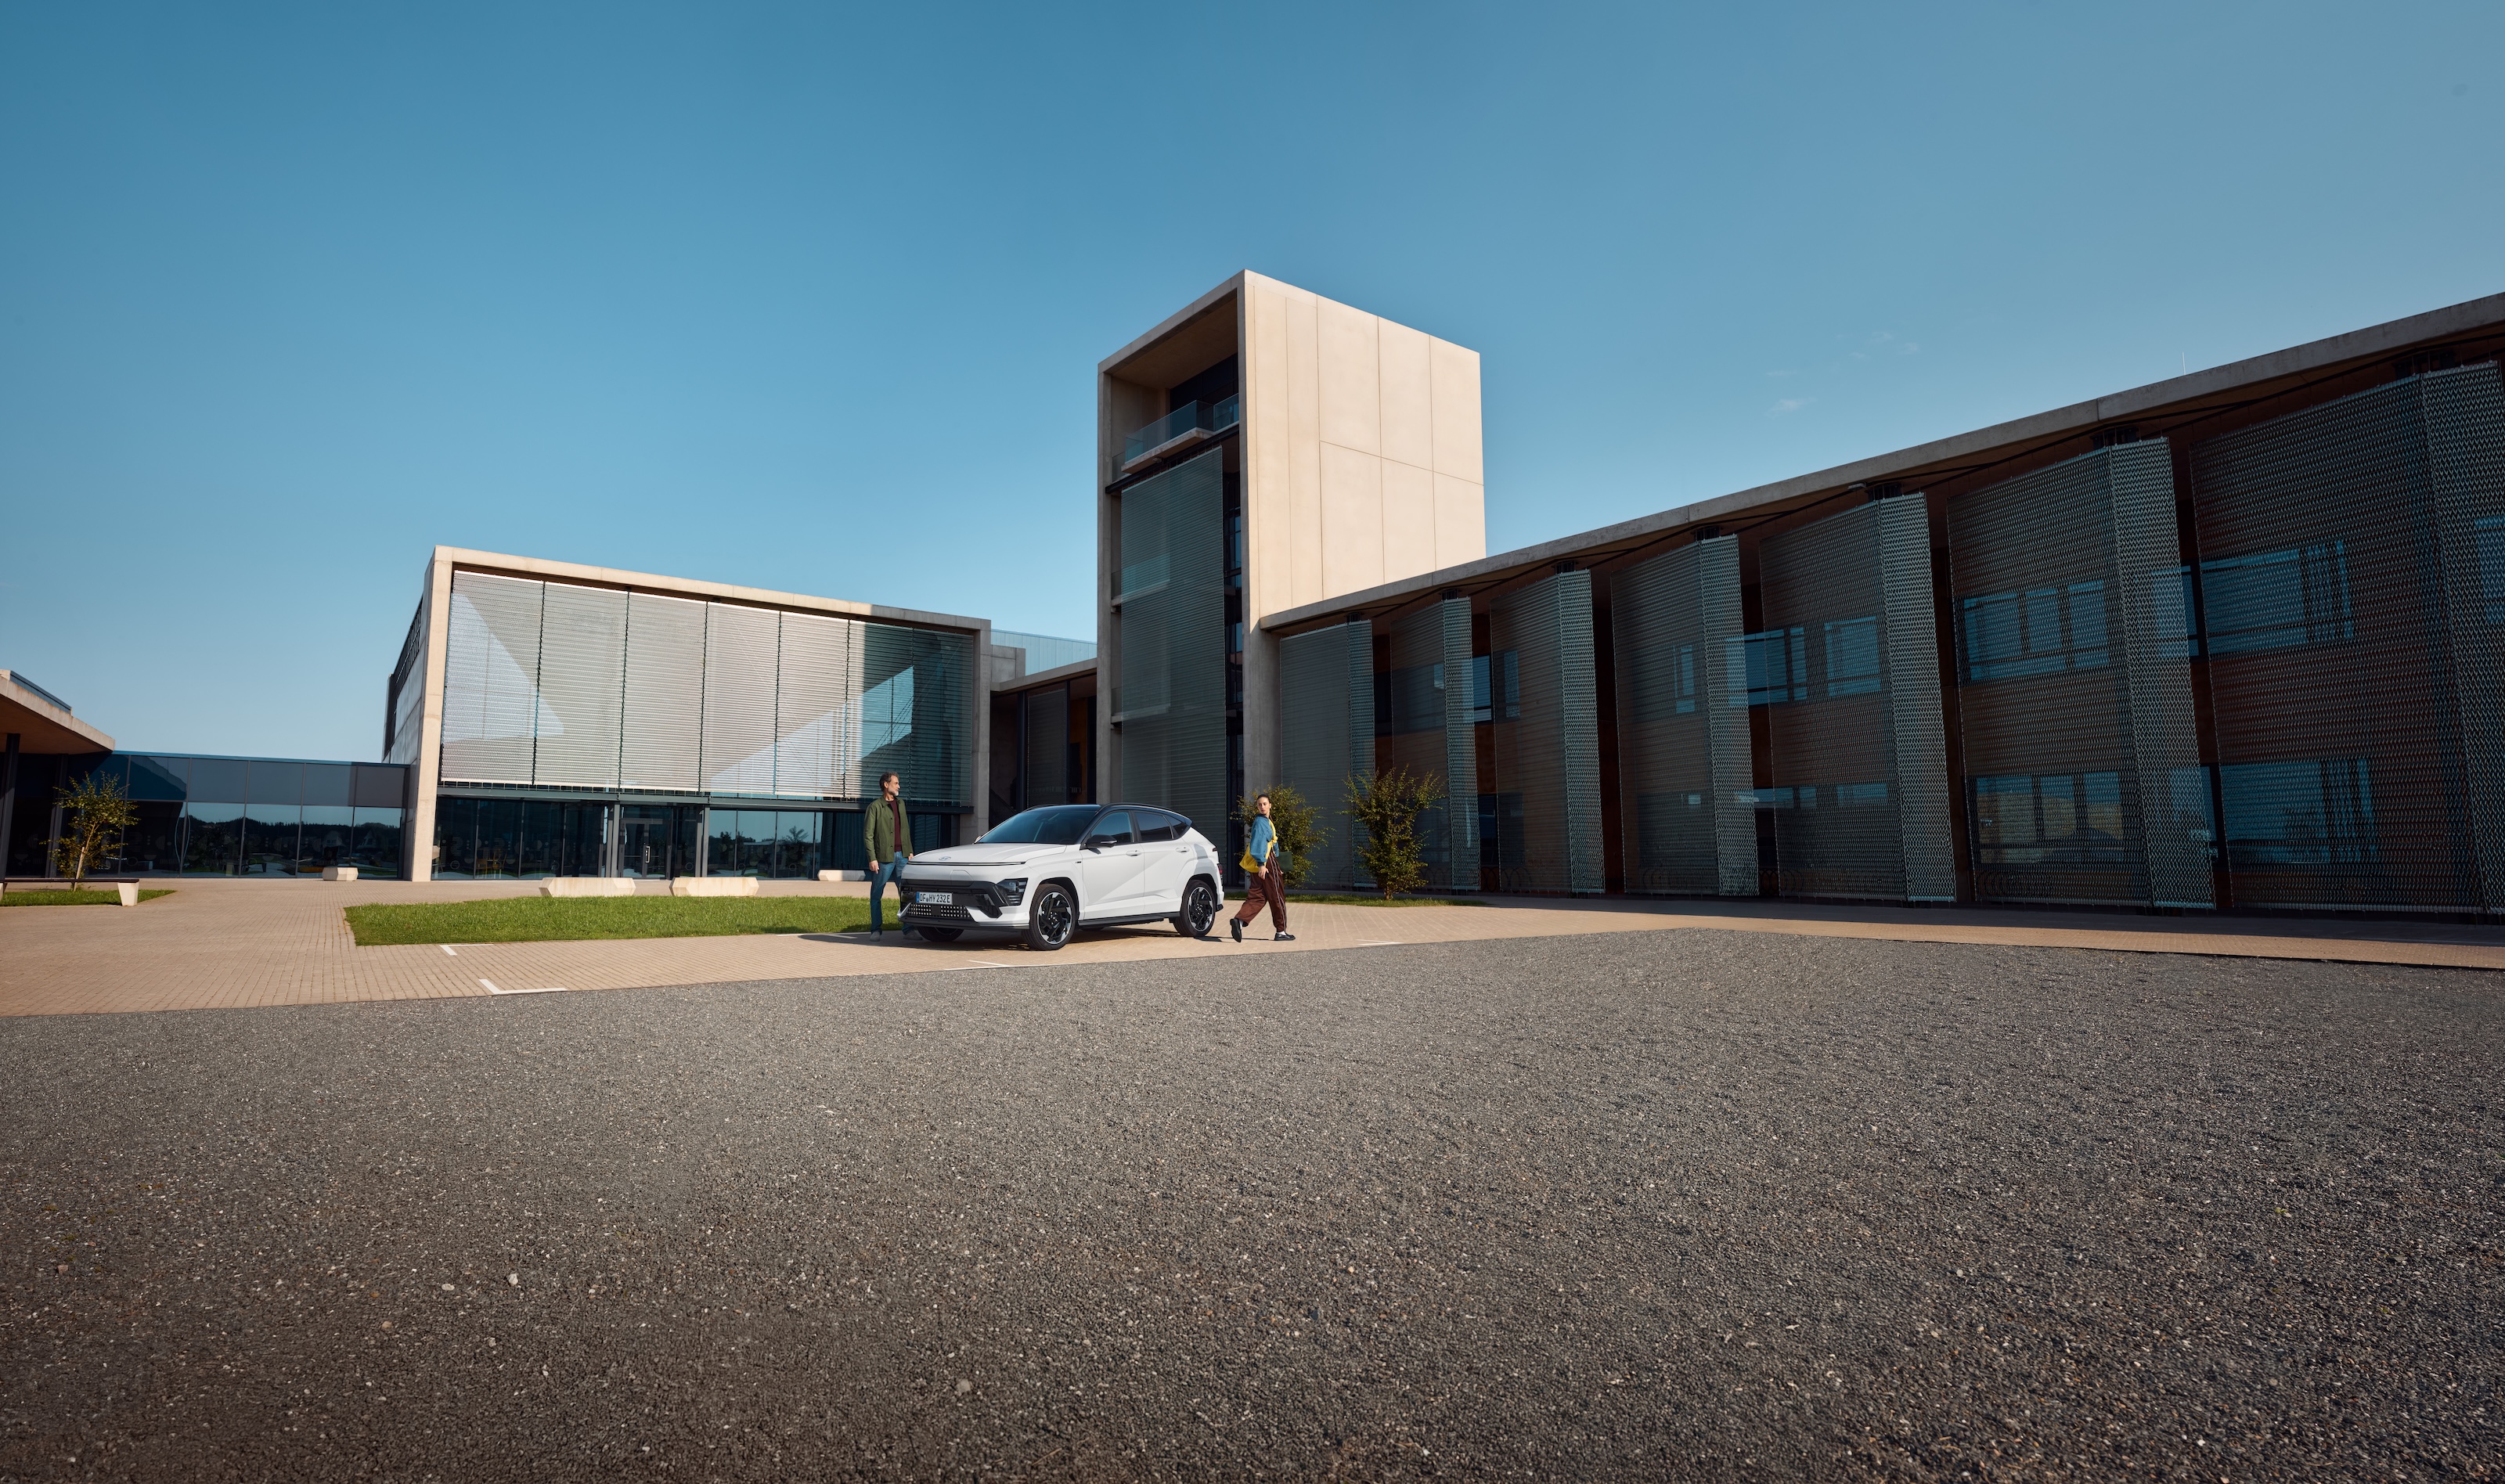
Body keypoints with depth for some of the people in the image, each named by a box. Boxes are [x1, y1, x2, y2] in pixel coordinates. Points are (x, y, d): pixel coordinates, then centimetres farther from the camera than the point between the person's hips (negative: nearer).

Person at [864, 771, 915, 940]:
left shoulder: (901, 804, 14)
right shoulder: (875, 807, -4)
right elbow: (868, 835, -7)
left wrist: (910, 851, 14)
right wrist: (872, 859, -13)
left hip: (902, 856, 5)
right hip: (884, 857, -5)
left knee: (906, 893, 1)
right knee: (876, 895, 4)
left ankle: (908, 929, 5)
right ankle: (876, 930, 13)